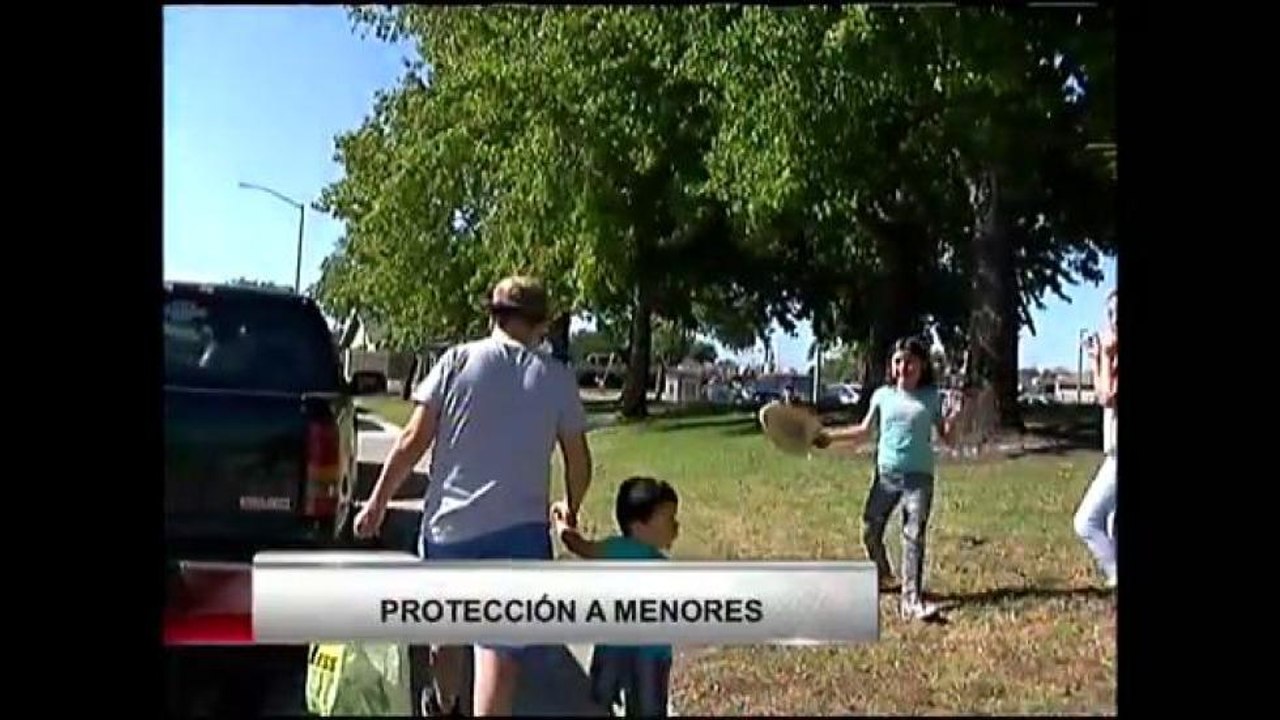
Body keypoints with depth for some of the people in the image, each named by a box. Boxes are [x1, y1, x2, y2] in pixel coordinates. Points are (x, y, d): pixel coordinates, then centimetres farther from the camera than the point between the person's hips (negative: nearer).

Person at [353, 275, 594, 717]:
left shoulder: (457, 360, 0)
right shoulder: (557, 378, 3)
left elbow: (413, 441, -3)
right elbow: (579, 462, 8)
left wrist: (377, 502, 7)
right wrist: (571, 509, 27)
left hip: (448, 522, 2)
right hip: (518, 528, -1)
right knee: (500, 647, -4)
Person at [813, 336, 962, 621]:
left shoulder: (931, 397, 0)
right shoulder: (883, 395, 6)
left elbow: (946, 436, 0)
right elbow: (863, 430, 15)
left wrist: (955, 414, -17)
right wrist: (830, 435, 11)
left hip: (919, 476, -3)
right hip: (886, 473, 3)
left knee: (914, 537, -10)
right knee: (870, 531, 10)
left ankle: (913, 601, -10)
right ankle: (881, 576, 38)